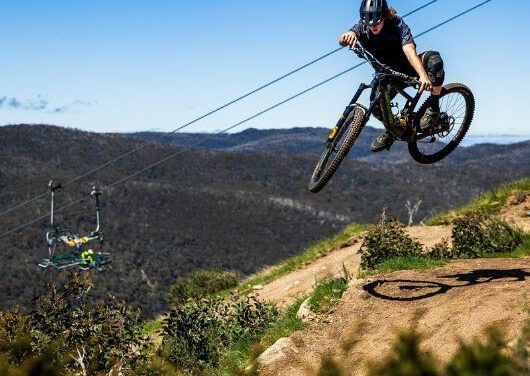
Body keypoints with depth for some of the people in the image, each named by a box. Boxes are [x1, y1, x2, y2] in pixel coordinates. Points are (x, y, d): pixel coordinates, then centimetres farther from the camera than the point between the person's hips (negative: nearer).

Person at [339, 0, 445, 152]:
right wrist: (346, 37, -64)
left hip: (409, 68, -3)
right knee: (376, 104, -24)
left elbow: (409, 51, -42)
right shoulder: (363, 27, -18)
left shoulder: (398, 25, -27)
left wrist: (423, 76, -60)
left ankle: (433, 108, -17)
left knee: (434, 59, -34)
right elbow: (342, 40, -37)